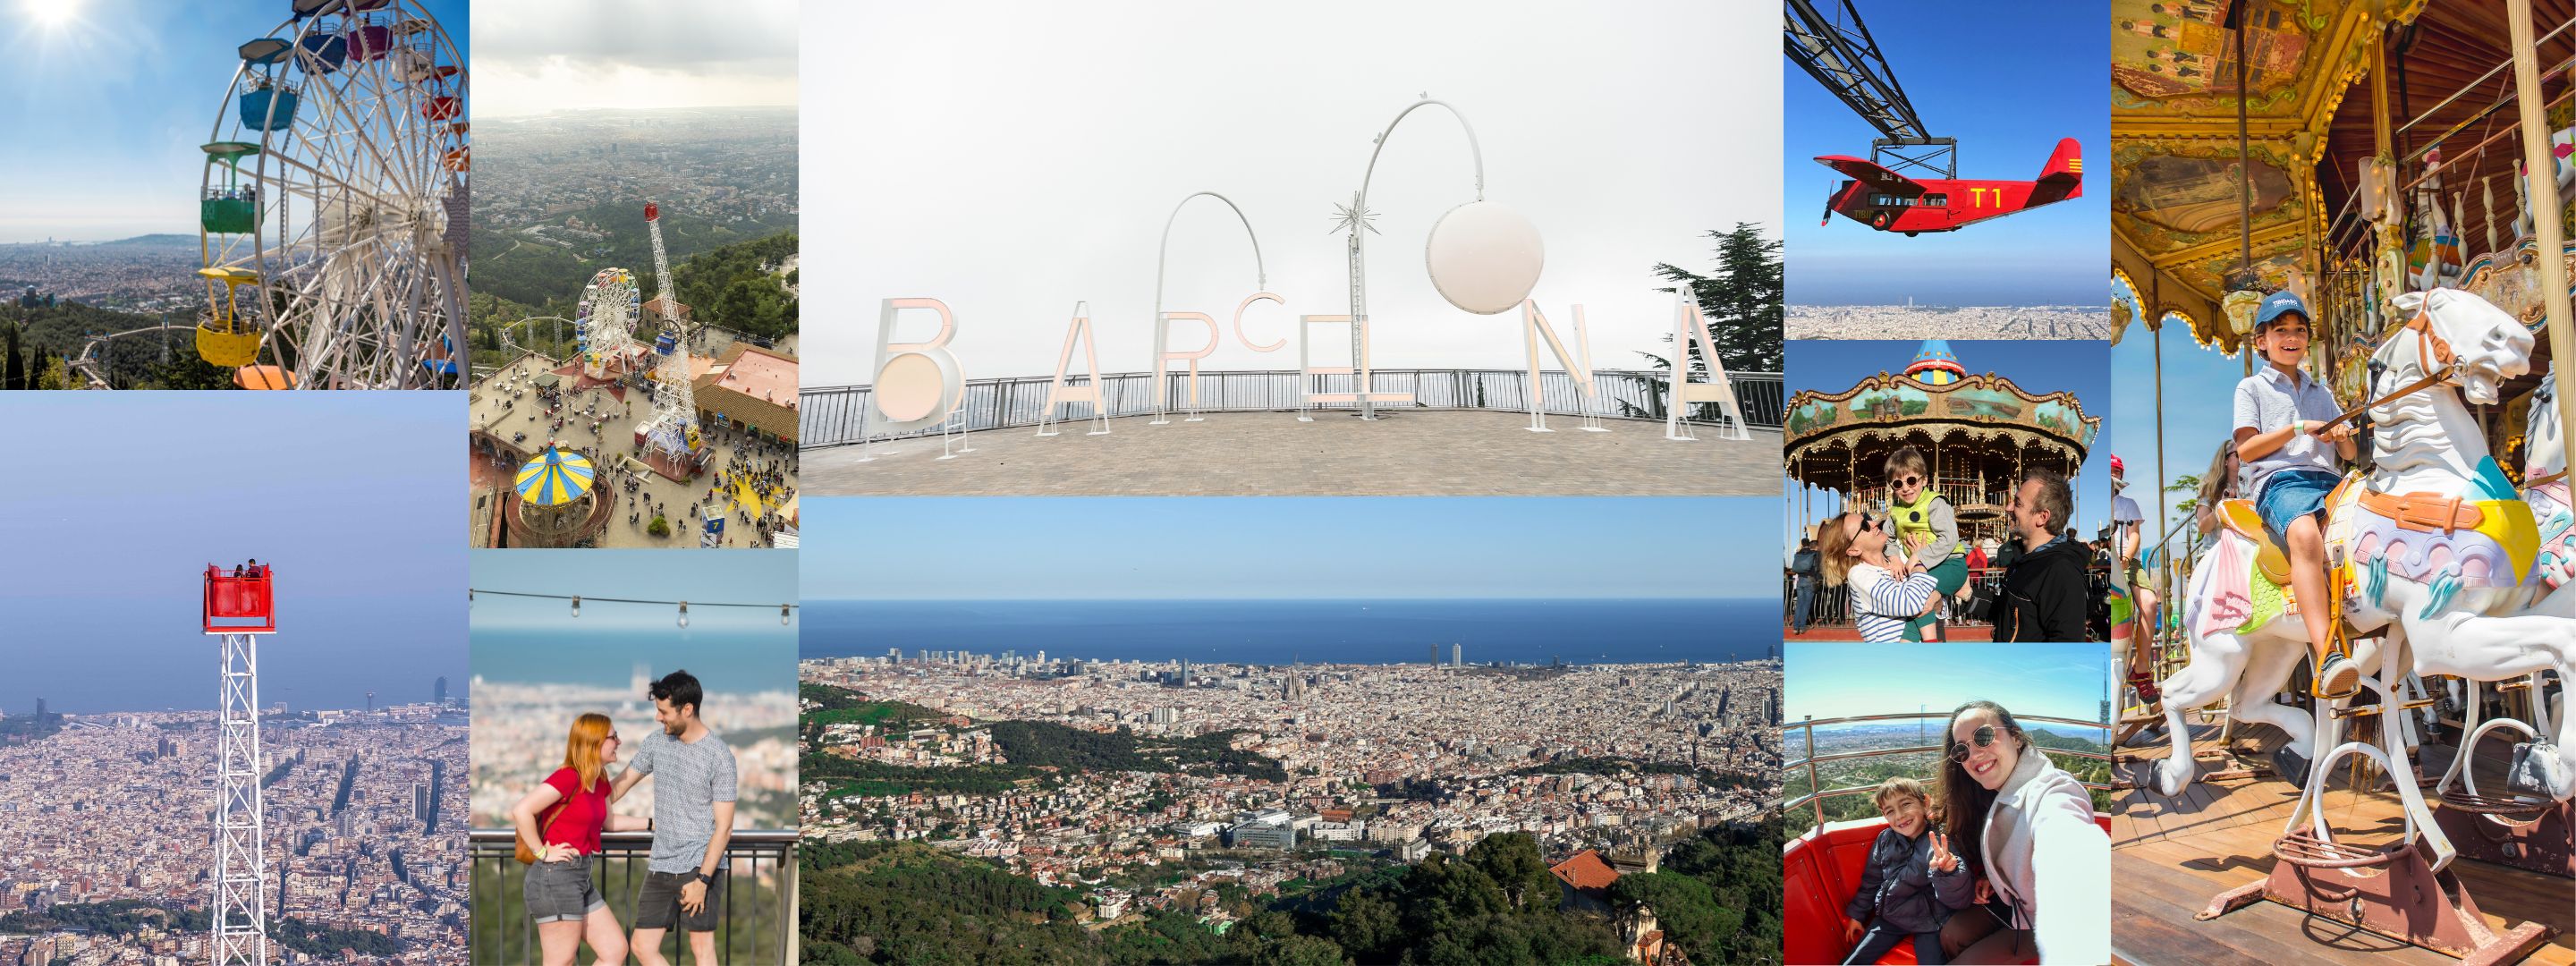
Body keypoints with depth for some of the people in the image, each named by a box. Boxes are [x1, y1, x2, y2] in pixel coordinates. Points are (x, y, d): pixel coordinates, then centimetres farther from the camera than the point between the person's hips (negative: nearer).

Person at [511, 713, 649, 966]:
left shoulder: (600, 782, 11)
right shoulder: (568, 777, -17)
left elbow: (608, 821, 28)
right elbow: (521, 811, -26)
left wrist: (652, 823, 25)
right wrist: (543, 853, -19)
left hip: (581, 878, 9)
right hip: (555, 878, -9)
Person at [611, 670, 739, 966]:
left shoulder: (719, 755, -11)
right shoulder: (655, 742, 5)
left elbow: (723, 827, -11)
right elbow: (623, 783, 19)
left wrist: (702, 879, -16)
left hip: (701, 865, -6)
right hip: (661, 865, 6)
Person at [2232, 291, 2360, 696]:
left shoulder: (2322, 393, 31)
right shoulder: (2252, 388, 17)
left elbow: (2349, 453, 28)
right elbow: (2245, 449, 3)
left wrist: (2342, 436, 5)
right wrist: (2300, 428, -4)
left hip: (2329, 480, 6)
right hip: (2278, 480, -6)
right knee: (2305, 535, -39)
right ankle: (2327, 660, -52)